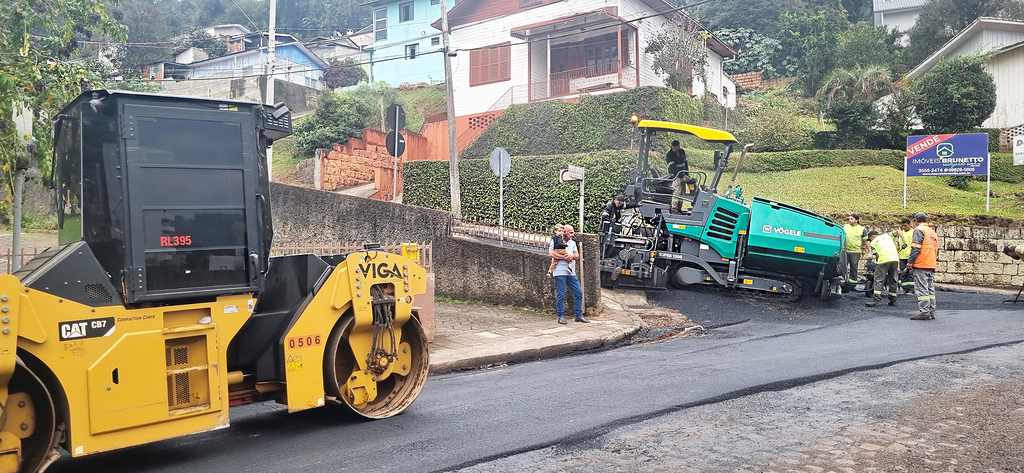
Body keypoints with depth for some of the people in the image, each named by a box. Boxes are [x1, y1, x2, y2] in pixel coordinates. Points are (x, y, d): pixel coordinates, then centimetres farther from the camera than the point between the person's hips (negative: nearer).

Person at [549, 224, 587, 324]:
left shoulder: (572, 243, 21)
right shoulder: (555, 241, 1)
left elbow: (577, 255, 17)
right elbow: (551, 253, -12)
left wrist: (572, 256, -6)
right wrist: (564, 257, -10)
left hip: (571, 272, 6)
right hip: (560, 272, -6)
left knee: (579, 292, 3)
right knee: (560, 295, -4)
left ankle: (579, 315, 12)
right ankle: (561, 317, 4)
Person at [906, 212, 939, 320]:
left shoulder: (919, 230, -6)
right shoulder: (932, 232, 19)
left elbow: (916, 248, -15)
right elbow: (936, 249, 20)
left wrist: (910, 261, -13)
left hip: (921, 265, -8)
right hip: (932, 266, 8)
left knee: (922, 289, -8)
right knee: (930, 289, 11)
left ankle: (924, 312, -11)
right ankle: (931, 312, 12)